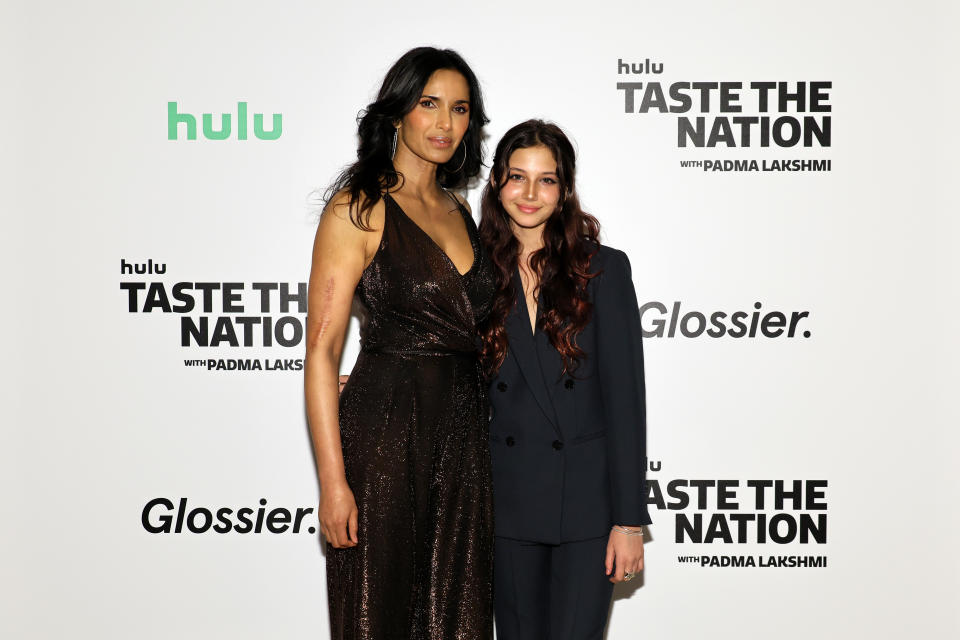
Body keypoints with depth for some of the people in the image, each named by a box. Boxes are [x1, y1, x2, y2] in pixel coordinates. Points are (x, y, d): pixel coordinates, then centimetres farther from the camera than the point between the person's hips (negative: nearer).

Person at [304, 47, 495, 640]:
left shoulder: (458, 209, 15)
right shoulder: (358, 208, -6)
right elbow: (321, 353, -11)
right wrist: (333, 482, -16)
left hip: (465, 435, 6)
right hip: (385, 433, -6)